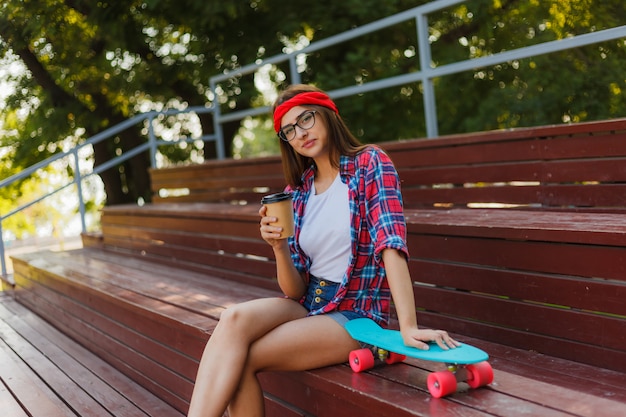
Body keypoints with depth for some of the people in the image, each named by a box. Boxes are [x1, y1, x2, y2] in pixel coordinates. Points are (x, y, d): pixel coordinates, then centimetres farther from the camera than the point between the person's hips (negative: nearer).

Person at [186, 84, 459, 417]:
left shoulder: (370, 163, -5)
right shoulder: (297, 190, 10)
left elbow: (391, 242, -20)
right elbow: (295, 290, 6)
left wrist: (408, 326, -31)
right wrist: (279, 248, -15)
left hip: (356, 316, -4)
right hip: (307, 306, 5)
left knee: (241, 359, -23)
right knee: (234, 319, -26)